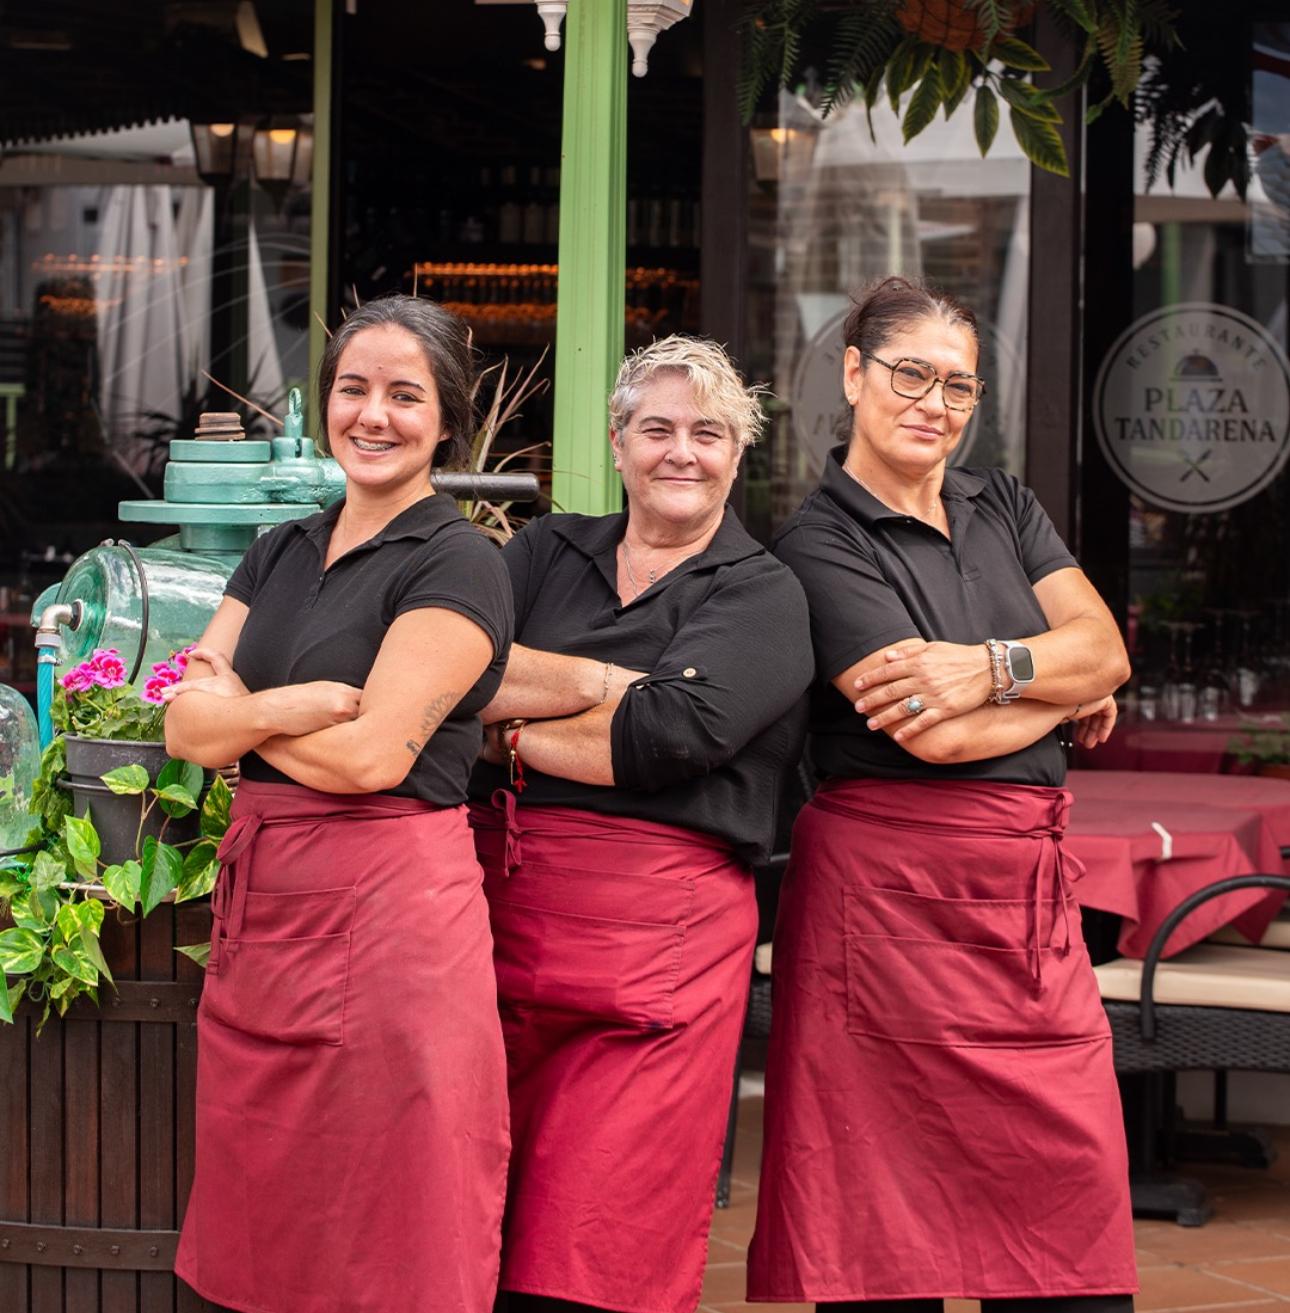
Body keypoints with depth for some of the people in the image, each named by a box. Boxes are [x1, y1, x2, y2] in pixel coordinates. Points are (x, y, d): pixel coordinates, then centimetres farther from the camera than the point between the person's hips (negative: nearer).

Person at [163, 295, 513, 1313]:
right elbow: (184, 727, 5)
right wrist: (302, 703, -13)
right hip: (260, 902, 7)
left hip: (387, 907, -7)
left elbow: (371, 754, -16)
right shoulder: (282, 553, 15)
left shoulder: (457, 564, -6)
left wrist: (231, 709, -1)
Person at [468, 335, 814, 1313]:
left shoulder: (763, 597, 5)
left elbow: (672, 731, -11)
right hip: (503, 911, 4)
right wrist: (592, 683, -10)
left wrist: (512, 730, -2)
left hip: (659, 931, -3)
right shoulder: (546, 553, 17)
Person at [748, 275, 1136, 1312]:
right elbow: (939, 736, -15)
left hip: (1032, 886, 6)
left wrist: (993, 668, -15)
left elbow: (1106, 649, 3)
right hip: (893, 891, -6)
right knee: (890, 1226, -2)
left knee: (1075, 1186, 1)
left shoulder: (1004, 508, 16)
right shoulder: (820, 548, -5)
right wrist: (1064, 690, 0)